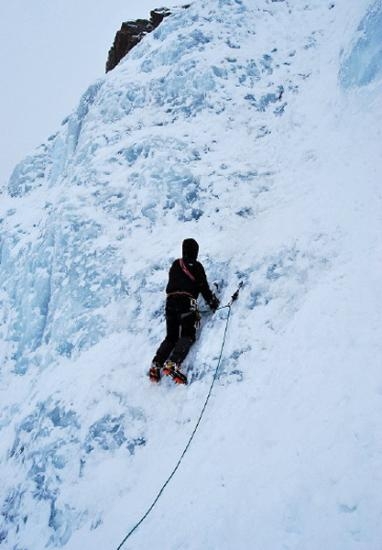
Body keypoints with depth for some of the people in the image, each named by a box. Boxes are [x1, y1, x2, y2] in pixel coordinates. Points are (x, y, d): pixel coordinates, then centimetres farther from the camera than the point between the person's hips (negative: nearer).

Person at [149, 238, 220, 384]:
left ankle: (156, 365, -7)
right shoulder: (196, 266, 7)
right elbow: (203, 287, 3)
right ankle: (172, 364, -30)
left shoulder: (175, 265, 22)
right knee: (188, 336, -9)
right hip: (187, 301, -5)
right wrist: (213, 302, 11)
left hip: (170, 301, 6)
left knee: (171, 337, 9)